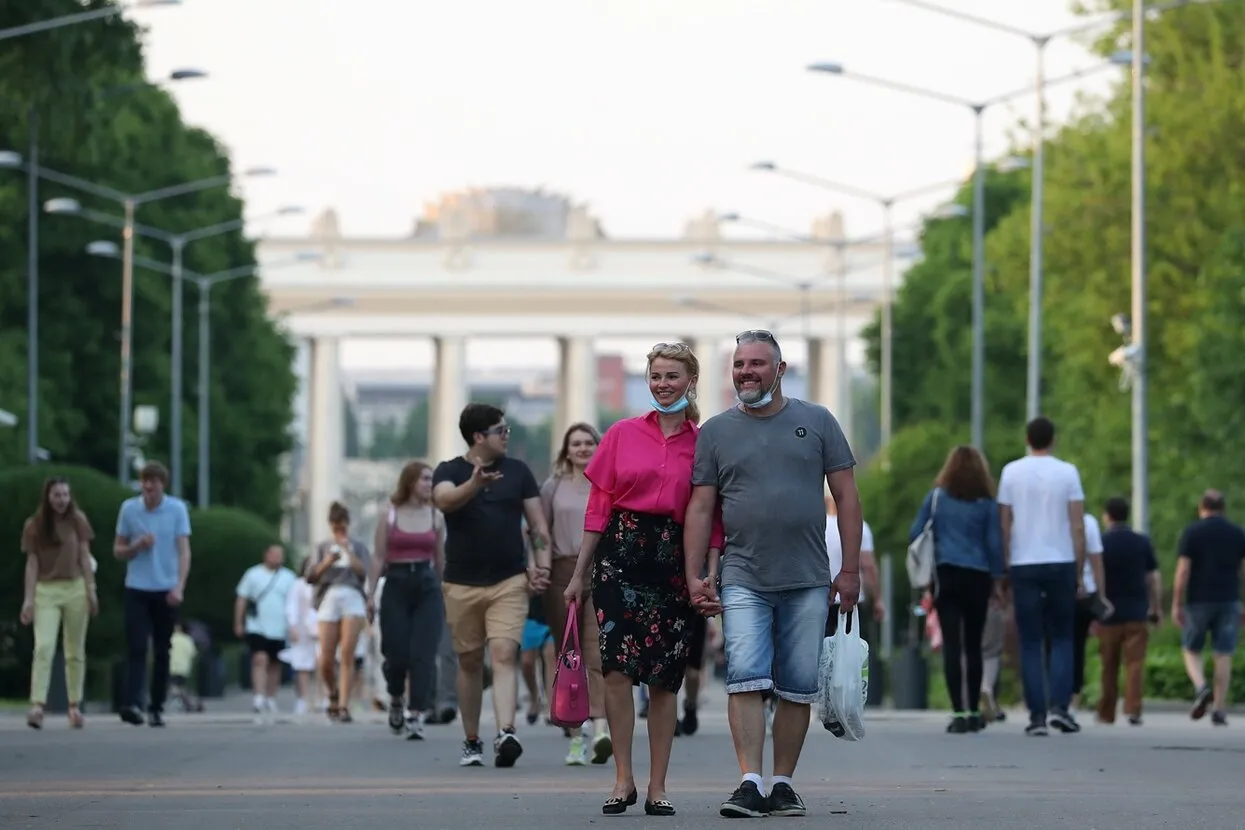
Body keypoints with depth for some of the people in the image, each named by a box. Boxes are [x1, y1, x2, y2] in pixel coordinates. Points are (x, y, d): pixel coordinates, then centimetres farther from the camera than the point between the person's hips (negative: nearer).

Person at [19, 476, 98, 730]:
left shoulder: (77, 521, 4)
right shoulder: (33, 526, 1)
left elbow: (84, 557, 5)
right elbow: (32, 564, 1)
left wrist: (91, 591, -1)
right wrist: (28, 598, -6)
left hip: (75, 588, 2)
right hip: (45, 592, -2)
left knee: (75, 652, 7)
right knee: (44, 647, -17)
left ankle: (75, 707, 14)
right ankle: (37, 706, -26)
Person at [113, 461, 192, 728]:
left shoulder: (177, 509, -2)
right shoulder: (129, 509, 2)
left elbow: (184, 550, -5)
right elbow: (118, 550, 11)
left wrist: (179, 586, -18)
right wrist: (137, 546, -11)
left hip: (166, 591, 0)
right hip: (137, 589, 0)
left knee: (162, 651, 6)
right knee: (136, 647, -12)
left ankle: (156, 708, 13)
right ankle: (134, 704, -21)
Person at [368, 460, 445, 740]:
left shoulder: (436, 517, 8)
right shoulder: (390, 515, 2)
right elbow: (379, 557, 2)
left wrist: (445, 593, 17)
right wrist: (372, 593, -4)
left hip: (427, 588, 1)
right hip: (396, 586, -1)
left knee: (423, 654, -9)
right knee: (397, 653, -2)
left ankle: (416, 715, -8)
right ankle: (396, 700, 27)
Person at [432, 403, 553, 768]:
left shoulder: (518, 471, 9)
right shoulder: (450, 471, 1)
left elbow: (537, 524, 11)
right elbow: (444, 500, -22)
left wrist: (542, 566, -3)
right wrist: (475, 484, -41)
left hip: (510, 581, 0)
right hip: (462, 583, 0)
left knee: (504, 655, -15)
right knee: (470, 662, 8)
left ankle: (506, 733, -29)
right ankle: (472, 742, 19)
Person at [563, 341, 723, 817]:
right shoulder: (623, 435, 7)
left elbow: (712, 520, 6)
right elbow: (598, 507, 9)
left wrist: (710, 578, -5)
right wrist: (579, 573, 8)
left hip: (676, 561, 0)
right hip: (622, 552, 0)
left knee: (664, 679, 1)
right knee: (617, 667, -12)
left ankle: (657, 787, 8)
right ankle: (623, 779, -4)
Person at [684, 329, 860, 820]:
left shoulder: (817, 422, 7)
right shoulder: (716, 432, 9)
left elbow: (846, 496, 7)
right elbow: (701, 507, 9)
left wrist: (850, 570, 1)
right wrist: (694, 576, 1)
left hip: (808, 582, 0)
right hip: (743, 581, 0)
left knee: (798, 688, 2)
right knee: (745, 679, -13)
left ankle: (782, 784, 10)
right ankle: (749, 783, -17)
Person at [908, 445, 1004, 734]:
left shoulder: (936, 497, 4)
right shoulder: (987, 503, 2)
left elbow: (914, 535, 3)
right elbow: (994, 544, 1)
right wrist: (997, 580, 8)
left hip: (945, 575, -1)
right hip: (977, 578, 1)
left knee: (952, 644, -4)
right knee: (973, 645, 11)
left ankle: (958, 713, -14)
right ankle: (974, 712, 15)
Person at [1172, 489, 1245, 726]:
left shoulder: (1192, 533, -3)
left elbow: (1183, 570, -9)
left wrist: (1176, 604, -5)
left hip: (1198, 601, -2)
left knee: (1191, 650, 12)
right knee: (1223, 655, 4)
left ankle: (1201, 687, -15)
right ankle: (1219, 710, 0)